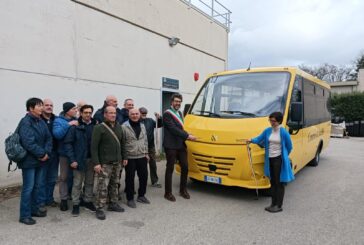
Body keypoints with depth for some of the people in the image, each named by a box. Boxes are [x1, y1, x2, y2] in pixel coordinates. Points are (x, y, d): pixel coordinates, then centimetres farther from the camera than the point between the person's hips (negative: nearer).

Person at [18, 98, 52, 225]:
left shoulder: (41, 121, 8)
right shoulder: (25, 122, -15)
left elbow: (48, 138, 7)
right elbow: (28, 142, -23)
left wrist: (47, 152, -8)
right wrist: (42, 154, -16)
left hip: (40, 159, 8)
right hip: (29, 160, -7)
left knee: (39, 185, 16)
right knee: (28, 188, 0)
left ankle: (34, 209, 31)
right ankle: (25, 215, 12)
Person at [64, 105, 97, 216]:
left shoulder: (95, 125, 1)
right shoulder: (75, 126, -7)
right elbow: (68, 143, -7)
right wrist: (72, 159, -12)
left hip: (92, 159, 3)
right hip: (79, 159, -3)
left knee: (90, 182, 14)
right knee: (77, 183, 7)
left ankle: (87, 201, 30)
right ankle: (76, 204, 20)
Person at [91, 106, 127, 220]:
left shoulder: (118, 126, 9)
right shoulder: (99, 128, -10)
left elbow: (122, 143, 17)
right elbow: (94, 146, -14)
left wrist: (124, 157, 15)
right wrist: (96, 163, -18)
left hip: (117, 162, 6)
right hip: (104, 163, -6)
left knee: (114, 184, 15)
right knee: (103, 186, -3)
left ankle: (113, 204, 29)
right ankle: (99, 209, 9)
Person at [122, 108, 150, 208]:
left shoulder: (142, 126, 10)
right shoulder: (124, 127, -9)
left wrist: (146, 153, 12)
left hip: (142, 157, 6)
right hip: (130, 157, -5)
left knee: (144, 176, 11)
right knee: (130, 178, 4)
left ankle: (141, 196, 29)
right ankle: (130, 199, 18)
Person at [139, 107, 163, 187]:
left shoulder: (150, 120, 8)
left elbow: (159, 125, 3)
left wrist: (159, 118, -14)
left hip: (151, 146, 4)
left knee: (153, 164, 10)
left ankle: (155, 181, 21)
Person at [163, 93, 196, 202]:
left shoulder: (179, 113, 17)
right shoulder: (167, 114, -10)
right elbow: (173, 129, -18)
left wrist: (186, 136, 4)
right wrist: (187, 136, -17)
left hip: (181, 145, 8)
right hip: (171, 146, -7)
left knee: (185, 167, 10)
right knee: (170, 169, 1)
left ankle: (183, 190, 27)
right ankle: (168, 193, 13)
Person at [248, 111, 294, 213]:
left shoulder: (284, 132, -11)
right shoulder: (267, 130, 3)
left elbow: (289, 147, -1)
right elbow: (259, 139, 5)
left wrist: (284, 156, 8)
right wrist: (251, 140, -15)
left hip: (279, 159, -6)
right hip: (270, 159, 6)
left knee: (279, 183, 2)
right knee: (272, 182, 14)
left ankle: (279, 206, 12)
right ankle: (273, 204, 26)